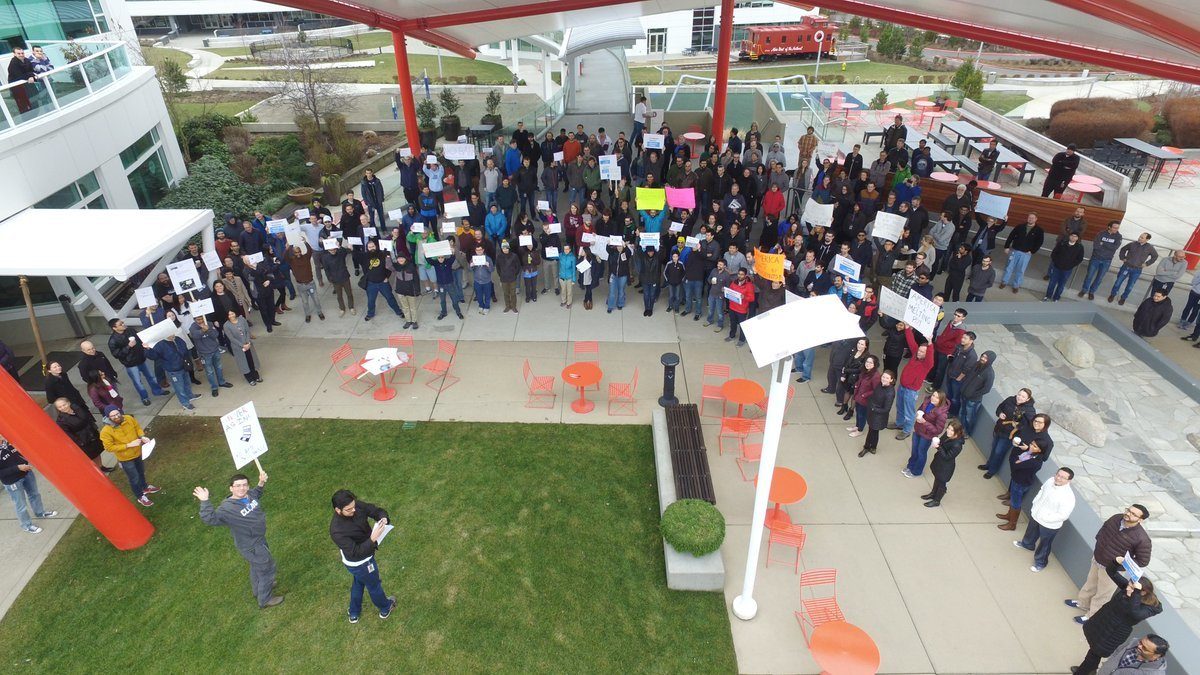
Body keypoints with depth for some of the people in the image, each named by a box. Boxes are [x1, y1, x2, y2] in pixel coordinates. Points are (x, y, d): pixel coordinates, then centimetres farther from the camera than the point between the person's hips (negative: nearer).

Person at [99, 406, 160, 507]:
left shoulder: (128, 418, -15)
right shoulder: (106, 431, -27)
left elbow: (137, 427, 3)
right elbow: (109, 447, -23)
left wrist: (142, 436, -16)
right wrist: (129, 445, -28)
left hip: (137, 453, 5)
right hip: (125, 458, -5)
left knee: (141, 472, 29)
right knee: (134, 478, 11)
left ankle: (145, 487, 56)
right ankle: (140, 497, 35)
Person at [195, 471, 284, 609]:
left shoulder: (249, 494, -12)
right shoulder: (227, 508, -33)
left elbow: (256, 495, 13)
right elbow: (209, 519, -45)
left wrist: (261, 483, -4)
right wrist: (205, 502, -54)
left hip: (259, 538, 8)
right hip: (251, 546, -8)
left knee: (257, 566, 31)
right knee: (266, 569, 9)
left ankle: (259, 589, 57)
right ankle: (265, 600, 32)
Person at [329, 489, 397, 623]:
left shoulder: (357, 506, -21)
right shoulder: (337, 531, -38)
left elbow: (377, 510, -12)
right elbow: (356, 552, -35)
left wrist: (383, 519, -34)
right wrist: (373, 539, -47)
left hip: (362, 556, 7)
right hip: (360, 563, -7)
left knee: (358, 582, 32)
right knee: (374, 585, 22)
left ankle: (354, 613, 57)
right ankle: (385, 608, 51)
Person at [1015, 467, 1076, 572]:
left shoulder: (1068, 497, -35)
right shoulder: (1050, 480, -16)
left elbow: (1063, 515, -28)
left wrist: (1045, 518, -24)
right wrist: (1034, 504, 1)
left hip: (1049, 525, -6)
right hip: (1035, 514, 6)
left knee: (1044, 545, 18)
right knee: (1031, 532, 34)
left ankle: (1040, 563, 43)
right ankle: (1027, 544, 65)